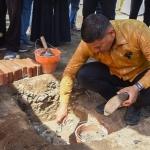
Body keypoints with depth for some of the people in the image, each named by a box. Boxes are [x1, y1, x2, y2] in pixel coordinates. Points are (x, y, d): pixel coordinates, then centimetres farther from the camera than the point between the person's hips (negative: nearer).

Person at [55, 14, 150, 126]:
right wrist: (63, 104, -19)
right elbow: (70, 72, -16)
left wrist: (138, 87, -42)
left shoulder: (137, 31, -33)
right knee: (83, 75, -23)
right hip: (114, 73, 3)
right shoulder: (89, 42, -24)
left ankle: (136, 105, 2)